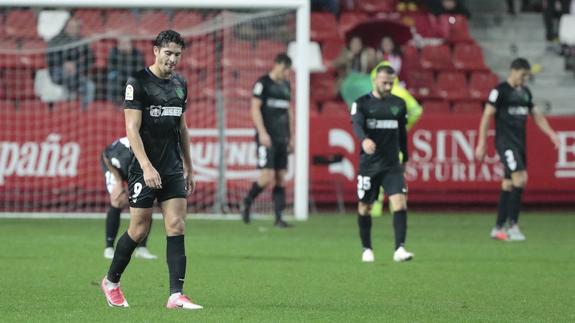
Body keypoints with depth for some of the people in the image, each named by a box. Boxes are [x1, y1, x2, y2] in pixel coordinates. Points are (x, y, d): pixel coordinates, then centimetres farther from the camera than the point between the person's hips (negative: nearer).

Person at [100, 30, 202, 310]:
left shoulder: (180, 85, 11)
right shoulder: (138, 82, -10)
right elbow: (132, 129, -14)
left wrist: (189, 168, 19)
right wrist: (147, 166, -23)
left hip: (173, 169, 6)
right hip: (145, 169, -6)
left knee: (176, 227, -5)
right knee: (139, 229, 1)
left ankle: (176, 295, -8)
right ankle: (111, 282, 23)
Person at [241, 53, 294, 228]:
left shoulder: (286, 85, 15)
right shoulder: (263, 83, -5)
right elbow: (255, 108, -9)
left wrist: (291, 137, 19)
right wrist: (262, 133, -17)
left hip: (282, 138, 7)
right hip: (267, 138, -7)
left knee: (281, 178, 3)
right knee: (267, 176, -14)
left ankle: (279, 218, 5)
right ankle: (247, 202, 9)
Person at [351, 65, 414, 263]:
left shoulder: (399, 104, 8)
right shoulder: (362, 103, -3)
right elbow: (357, 125, -21)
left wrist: (405, 159, 22)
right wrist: (364, 140, -42)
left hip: (392, 165, 2)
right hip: (368, 165, -2)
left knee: (400, 203, -15)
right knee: (364, 208, 7)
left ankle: (400, 249, -18)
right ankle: (367, 249, 24)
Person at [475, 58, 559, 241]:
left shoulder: (525, 92, 14)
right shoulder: (500, 91, -8)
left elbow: (537, 116, 20)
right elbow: (487, 116, -8)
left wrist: (551, 134, 8)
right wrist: (482, 143, -12)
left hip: (519, 143, 8)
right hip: (505, 142, -8)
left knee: (509, 185, 8)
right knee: (520, 179, -18)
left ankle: (498, 228, 13)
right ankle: (513, 226, -15)